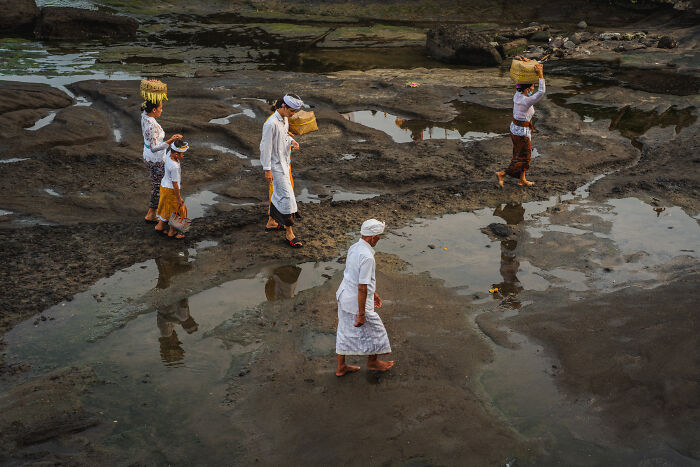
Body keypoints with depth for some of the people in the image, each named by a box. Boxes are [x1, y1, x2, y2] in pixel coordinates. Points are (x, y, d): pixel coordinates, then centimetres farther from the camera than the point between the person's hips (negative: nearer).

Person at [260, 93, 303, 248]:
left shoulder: (285, 119, 4)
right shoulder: (271, 124, -24)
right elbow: (266, 147, -21)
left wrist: (292, 141, 0)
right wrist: (267, 170, -18)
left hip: (284, 162, 9)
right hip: (276, 165, -9)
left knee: (279, 194, 20)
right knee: (287, 197, -8)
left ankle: (271, 223, 37)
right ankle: (289, 234, 0)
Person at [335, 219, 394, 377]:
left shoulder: (353, 248, 1)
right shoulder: (367, 257, -27)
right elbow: (362, 287, -26)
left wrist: (372, 292, 26)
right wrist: (361, 314, -20)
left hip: (344, 295, 8)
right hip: (357, 301, -8)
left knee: (345, 331, 20)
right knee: (374, 330, 16)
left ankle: (341, 367, 34)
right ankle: (372, 362, 38)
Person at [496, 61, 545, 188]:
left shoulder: (517, 95, -4)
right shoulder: (526, 101, -27)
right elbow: (541, 93, -36)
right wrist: (540, 74, -34)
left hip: (515, 128, 9)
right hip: (522, 133, -9)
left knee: (520, 155, 19)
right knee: (523, 158, 8)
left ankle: (522, 180, 29)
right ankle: (502, 174, 6)